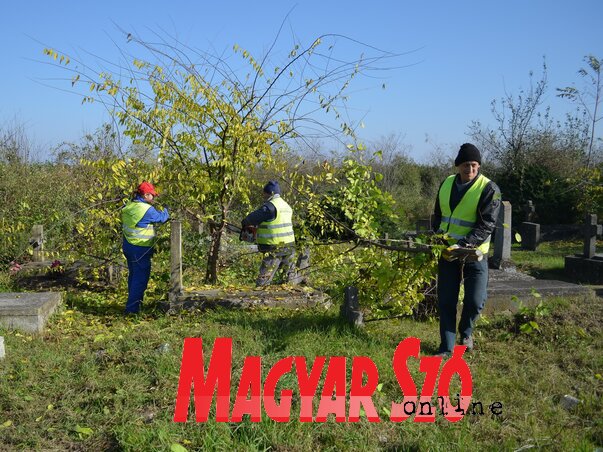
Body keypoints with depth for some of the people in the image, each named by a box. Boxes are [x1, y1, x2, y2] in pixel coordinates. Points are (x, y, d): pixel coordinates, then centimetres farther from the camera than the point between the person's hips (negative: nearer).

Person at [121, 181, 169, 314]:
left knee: (133, 275, 21)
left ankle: (133, 302, 33)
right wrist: (167, 210, 17)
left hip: (128, 246, 8)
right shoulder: (147, 209, -20)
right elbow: (161, 217, -6)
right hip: (140, 249, -8)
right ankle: (132, 308, -1)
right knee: (141, 278, -1)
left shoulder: (128, 206, 3)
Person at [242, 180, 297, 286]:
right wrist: (256, 226, 17)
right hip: (289, 245, 8)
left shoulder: (270, 206, -14)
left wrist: (244, 223, 11)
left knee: (264, 278, -5)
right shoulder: (286, 206, 14)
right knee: (291, 276, 15)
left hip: (275, 248, -8)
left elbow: (254, 217, -10)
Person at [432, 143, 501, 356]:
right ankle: (446, 346, 14)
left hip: (474, 253, -4)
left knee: (475, 301, -3)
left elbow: (487, 225, -18)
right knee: (446, 302, 4)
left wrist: (463, 244, -28)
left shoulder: (489, 189, -12)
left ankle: (466, 332, 28)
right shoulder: (447, 184, 5)